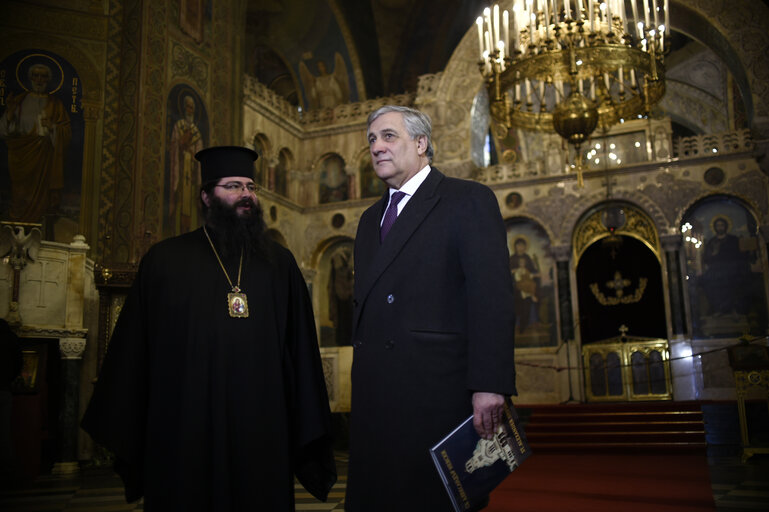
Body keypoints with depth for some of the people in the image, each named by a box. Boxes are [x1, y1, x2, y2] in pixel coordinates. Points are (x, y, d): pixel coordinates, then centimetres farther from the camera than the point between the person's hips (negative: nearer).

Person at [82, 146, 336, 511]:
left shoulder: (280, 264, 7)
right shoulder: (165, 261, 4)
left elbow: (300, 352, 6)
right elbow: (133, 353, 4)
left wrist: (309, 434, 3)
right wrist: (126, 437, 2)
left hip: (262, 436, 2)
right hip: (183, 437, -1)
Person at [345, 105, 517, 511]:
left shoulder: (469, 200, -1)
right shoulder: (370, 219, 21)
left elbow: (491, 297, -11)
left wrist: (489, 385, -19)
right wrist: (362, 381, 14)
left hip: (436, 395, -6)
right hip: (374, 397, 7)